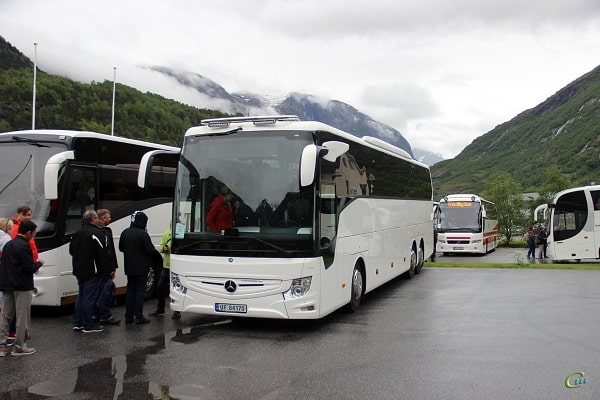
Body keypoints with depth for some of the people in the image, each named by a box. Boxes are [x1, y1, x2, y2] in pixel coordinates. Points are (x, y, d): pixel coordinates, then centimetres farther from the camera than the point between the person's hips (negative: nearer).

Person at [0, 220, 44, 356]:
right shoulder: (24, 246, -16)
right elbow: (30, 268, -20)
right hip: (22, 287, -8)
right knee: (22, 317, 1)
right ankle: (19, 347, 6)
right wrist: (39, 263, -1)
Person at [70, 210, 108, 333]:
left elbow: (71, 250, 21)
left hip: (79, 271, 8)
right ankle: (88, 325, 0)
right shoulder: (96, 234, -15)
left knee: (81, 295, 17)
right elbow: (102, 254, -17)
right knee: (90, 297, -4)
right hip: (91, 271, -8)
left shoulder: (77, 233, 12)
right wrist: (105, 271, -12)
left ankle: (77, 323, 20)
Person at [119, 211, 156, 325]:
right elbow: (150, 250, -18)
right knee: (140, 291, 0)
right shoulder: (143, 234, -18)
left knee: (130, 290, 13)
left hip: (129, 268, 6)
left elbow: (121, 248, 15)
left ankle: (128, 316, 15)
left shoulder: (125, 233, 4)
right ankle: (139, 317, 0)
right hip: (141, 268, -6)